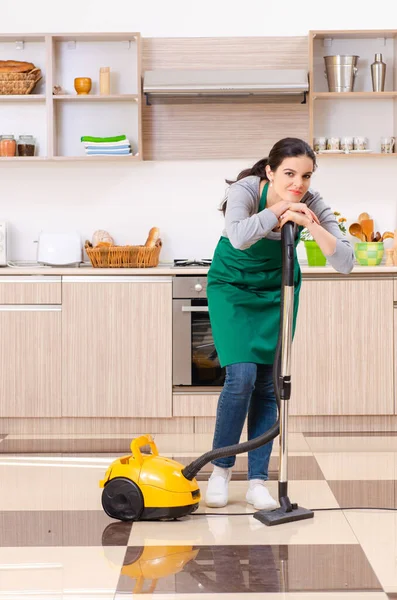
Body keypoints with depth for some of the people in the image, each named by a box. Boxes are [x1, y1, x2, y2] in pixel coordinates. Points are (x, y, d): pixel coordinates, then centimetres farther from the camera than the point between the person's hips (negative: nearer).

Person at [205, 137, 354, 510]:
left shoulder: (311, 203, -20)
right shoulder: (246, 190, -28)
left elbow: (345, 263, -27)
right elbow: (239, 237, -49)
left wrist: (309, 224, -38)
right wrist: (280, 209, -40)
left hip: (277, 290, 3)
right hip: (232, 287, -3)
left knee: (268, 383, -1)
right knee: (241, 377, -15)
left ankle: (258, 482, 8)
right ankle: (221, 469, 5)